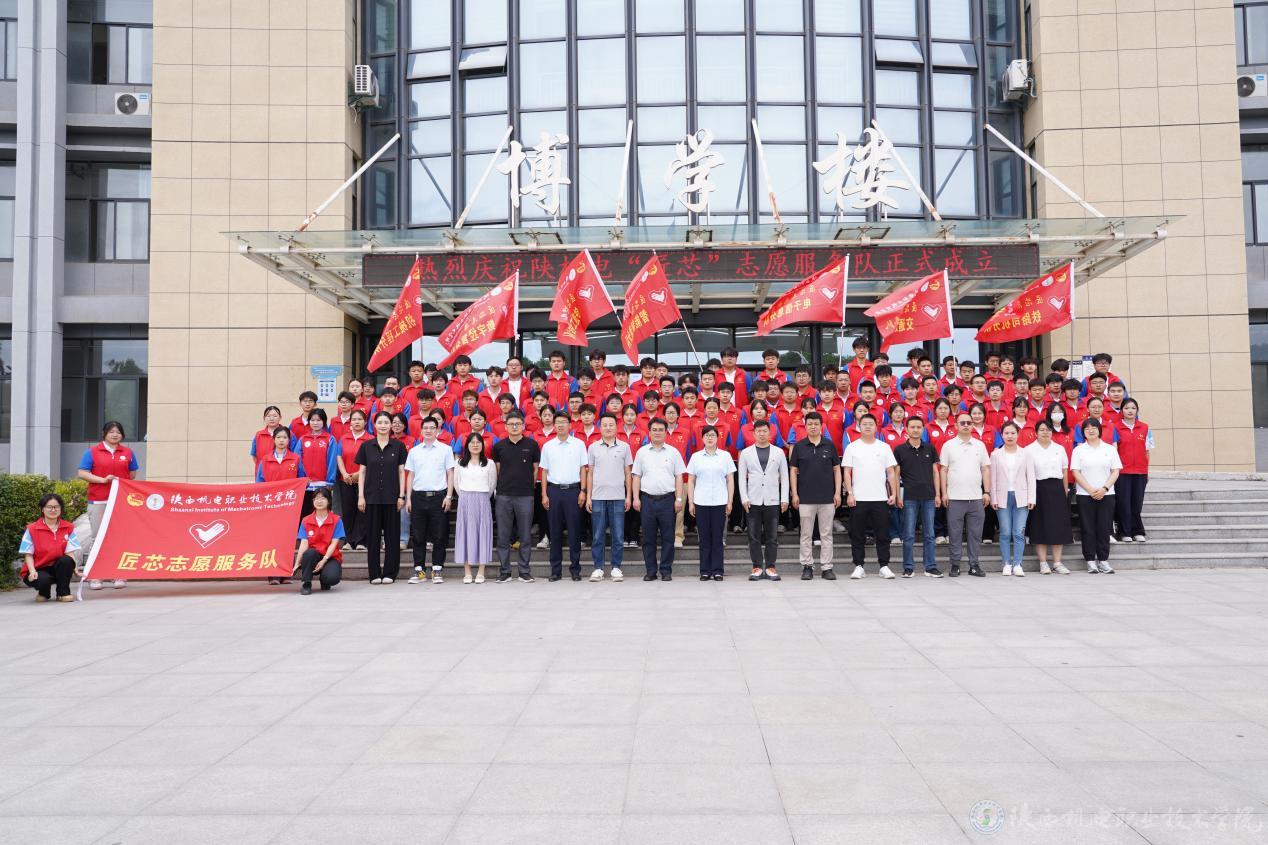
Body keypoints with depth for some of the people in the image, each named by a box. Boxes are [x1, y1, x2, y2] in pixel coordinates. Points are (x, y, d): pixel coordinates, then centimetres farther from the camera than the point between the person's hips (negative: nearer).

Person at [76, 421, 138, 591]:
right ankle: (94, 577, 6)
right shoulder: (92, 451, 4)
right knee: (96, 537, 2)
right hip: (98, 501, -2)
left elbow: (132, 475, 19)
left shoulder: (127, 452, 12)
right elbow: (82, 473, -2)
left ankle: (120, 575, 7)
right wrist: (103, 480, -12)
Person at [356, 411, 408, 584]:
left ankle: (389, 573, 9)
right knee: (373, 535, 3)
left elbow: (401, 472, 4)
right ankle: (374, 573, 10)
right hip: (372, 497, 1)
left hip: (391, 497, -1)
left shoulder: (398, 446, 3)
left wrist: (401, 496, -3)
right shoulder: (366, 446, 5)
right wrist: (360, 496, -1)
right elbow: (362, 472, 6)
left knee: (392, 535, 2)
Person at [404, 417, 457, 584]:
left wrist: (449, 496, -5)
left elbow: (450, 474, 3)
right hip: (418, 496, 2)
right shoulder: (414, 451, 11)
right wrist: (408, 498, 5)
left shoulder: (445, 449, 5)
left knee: (439, 536, -1)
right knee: (418, 536, 4)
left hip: (439, 496, -2)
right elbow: (410, 476, 12)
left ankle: (437, 570, 6)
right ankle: (418, 570, 10)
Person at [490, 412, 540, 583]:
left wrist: (527, 484, 10)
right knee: (503, 537, 3)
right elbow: (497, 469, 14)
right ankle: (504, 571, 12)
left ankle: (524, 571, 12)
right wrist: (507, 484, 10)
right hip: (503, 495, 1)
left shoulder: (532, 445, 2)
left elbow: (536, 468, 10)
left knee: (525, 537, 3)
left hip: (525, 495, -1)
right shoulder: (499, 446, 5)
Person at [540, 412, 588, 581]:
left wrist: (583, 491, -3)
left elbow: (583, 469, 4)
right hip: (554, 490, 1)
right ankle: (555, 570, 11)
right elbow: (544, 471, 9)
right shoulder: (548, 446, 7)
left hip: (573, 490, -1)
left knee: (574, 531, 1)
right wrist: (544, 494, 3)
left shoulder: (579, 444, 3)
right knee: (555, 531, 5)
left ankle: (575, 569, 8)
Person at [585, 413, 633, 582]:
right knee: (597, 536, 4)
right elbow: (590, 473, 8)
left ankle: (616, 568, 10)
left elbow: (628, 473, 7)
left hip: (618, 497, 0)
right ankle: (598, 568, 11)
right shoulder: (593, 447, 6)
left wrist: (628, 496, 2)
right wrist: (588, 496, 3)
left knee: (618, 536, 2)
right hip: (598, 497, 1)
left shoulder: (624, 447, 5)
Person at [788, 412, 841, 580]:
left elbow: (837, 470, 6)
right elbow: (793, 470, 4)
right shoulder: (799, 446, 2)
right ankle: (807, 567, 13)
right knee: (806, 534, 5)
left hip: (827, 497, 1)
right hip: (805, 497, 0)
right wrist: (794, 494, -3)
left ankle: (826, 567, 11)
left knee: (826, 534, 5)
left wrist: (837, 492, -2)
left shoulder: (829, 445, 4)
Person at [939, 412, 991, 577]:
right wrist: (944, 493, -4)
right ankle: (955, 565, 9)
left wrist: (987, 492, 2)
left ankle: (974, 565, 12)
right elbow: (943, 470, 3)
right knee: (955, 534, 2)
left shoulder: (980, 445, 9)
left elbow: (985, 469, 10)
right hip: (955, 498, -2)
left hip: (976, 497, 2)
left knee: (975, 533, 4)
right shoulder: (948, 445, 3)